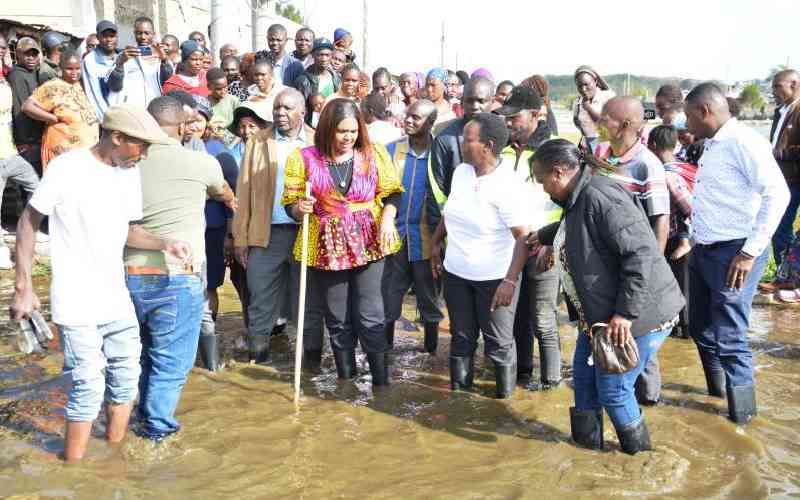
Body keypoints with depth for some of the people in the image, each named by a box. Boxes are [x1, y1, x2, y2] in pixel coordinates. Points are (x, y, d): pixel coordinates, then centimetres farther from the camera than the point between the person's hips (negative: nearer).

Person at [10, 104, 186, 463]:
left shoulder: (129, 173, 5)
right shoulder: (67, 168, -13)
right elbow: (28, 224, -6)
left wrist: (164, 245, -7)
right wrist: (23, 288, -9)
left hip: (118, 301, 7)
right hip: (77, 304, -7)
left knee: (125, 380, 14)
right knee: (89, 387, -4)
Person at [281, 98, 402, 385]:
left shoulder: (373, 154, 0)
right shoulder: (304, 158, -3)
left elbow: (392, 192, 7)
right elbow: (290, 204, 4)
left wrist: (388, 218, -11)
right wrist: (300, 208, -18)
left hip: (368, 244, 0)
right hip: (327, 248, 1)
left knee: (370, 317, -2)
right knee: (337, 320, 10)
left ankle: (381, 382, 11)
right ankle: (346, 378, 26)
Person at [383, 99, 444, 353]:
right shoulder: (391, 149, 1)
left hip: (426, 239, -1)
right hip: (394, 235, 2)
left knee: (429, 298, 12)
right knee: (388, 297, 9)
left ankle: (431, 351, 27)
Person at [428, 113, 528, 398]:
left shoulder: (506, 185, -20)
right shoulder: (460, 172, 0)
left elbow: (524, 238, -22)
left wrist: (511, 280, -26)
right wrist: (435, 243, 15)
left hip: (494, 278, -5)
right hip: (455, 273, 6)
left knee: (499, 342, 9)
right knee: (461, 337, 18)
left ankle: (504, 393, 29)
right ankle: (458, 387, 33)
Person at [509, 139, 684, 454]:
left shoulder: (600, 197, -24)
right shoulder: (577, 201, 9)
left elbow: (640, 254, -29)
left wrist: (625, 313, -27)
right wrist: (542, 237, 43)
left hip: (638, 317, -10)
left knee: (612, 389, 2)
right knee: (583, 377, 17)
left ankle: (638, 455, 24)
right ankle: (587, 443, 35)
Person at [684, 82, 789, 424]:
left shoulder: (744, 142, -16)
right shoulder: (711, 145, 13)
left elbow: (777, 195, -22)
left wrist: (750, 252, -22)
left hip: (733, 254, -9)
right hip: (703, 251, 10)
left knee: (729, 337, -2)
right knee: (700, 328, 19)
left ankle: (740, 414, 15)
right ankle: (718, 391, 39)